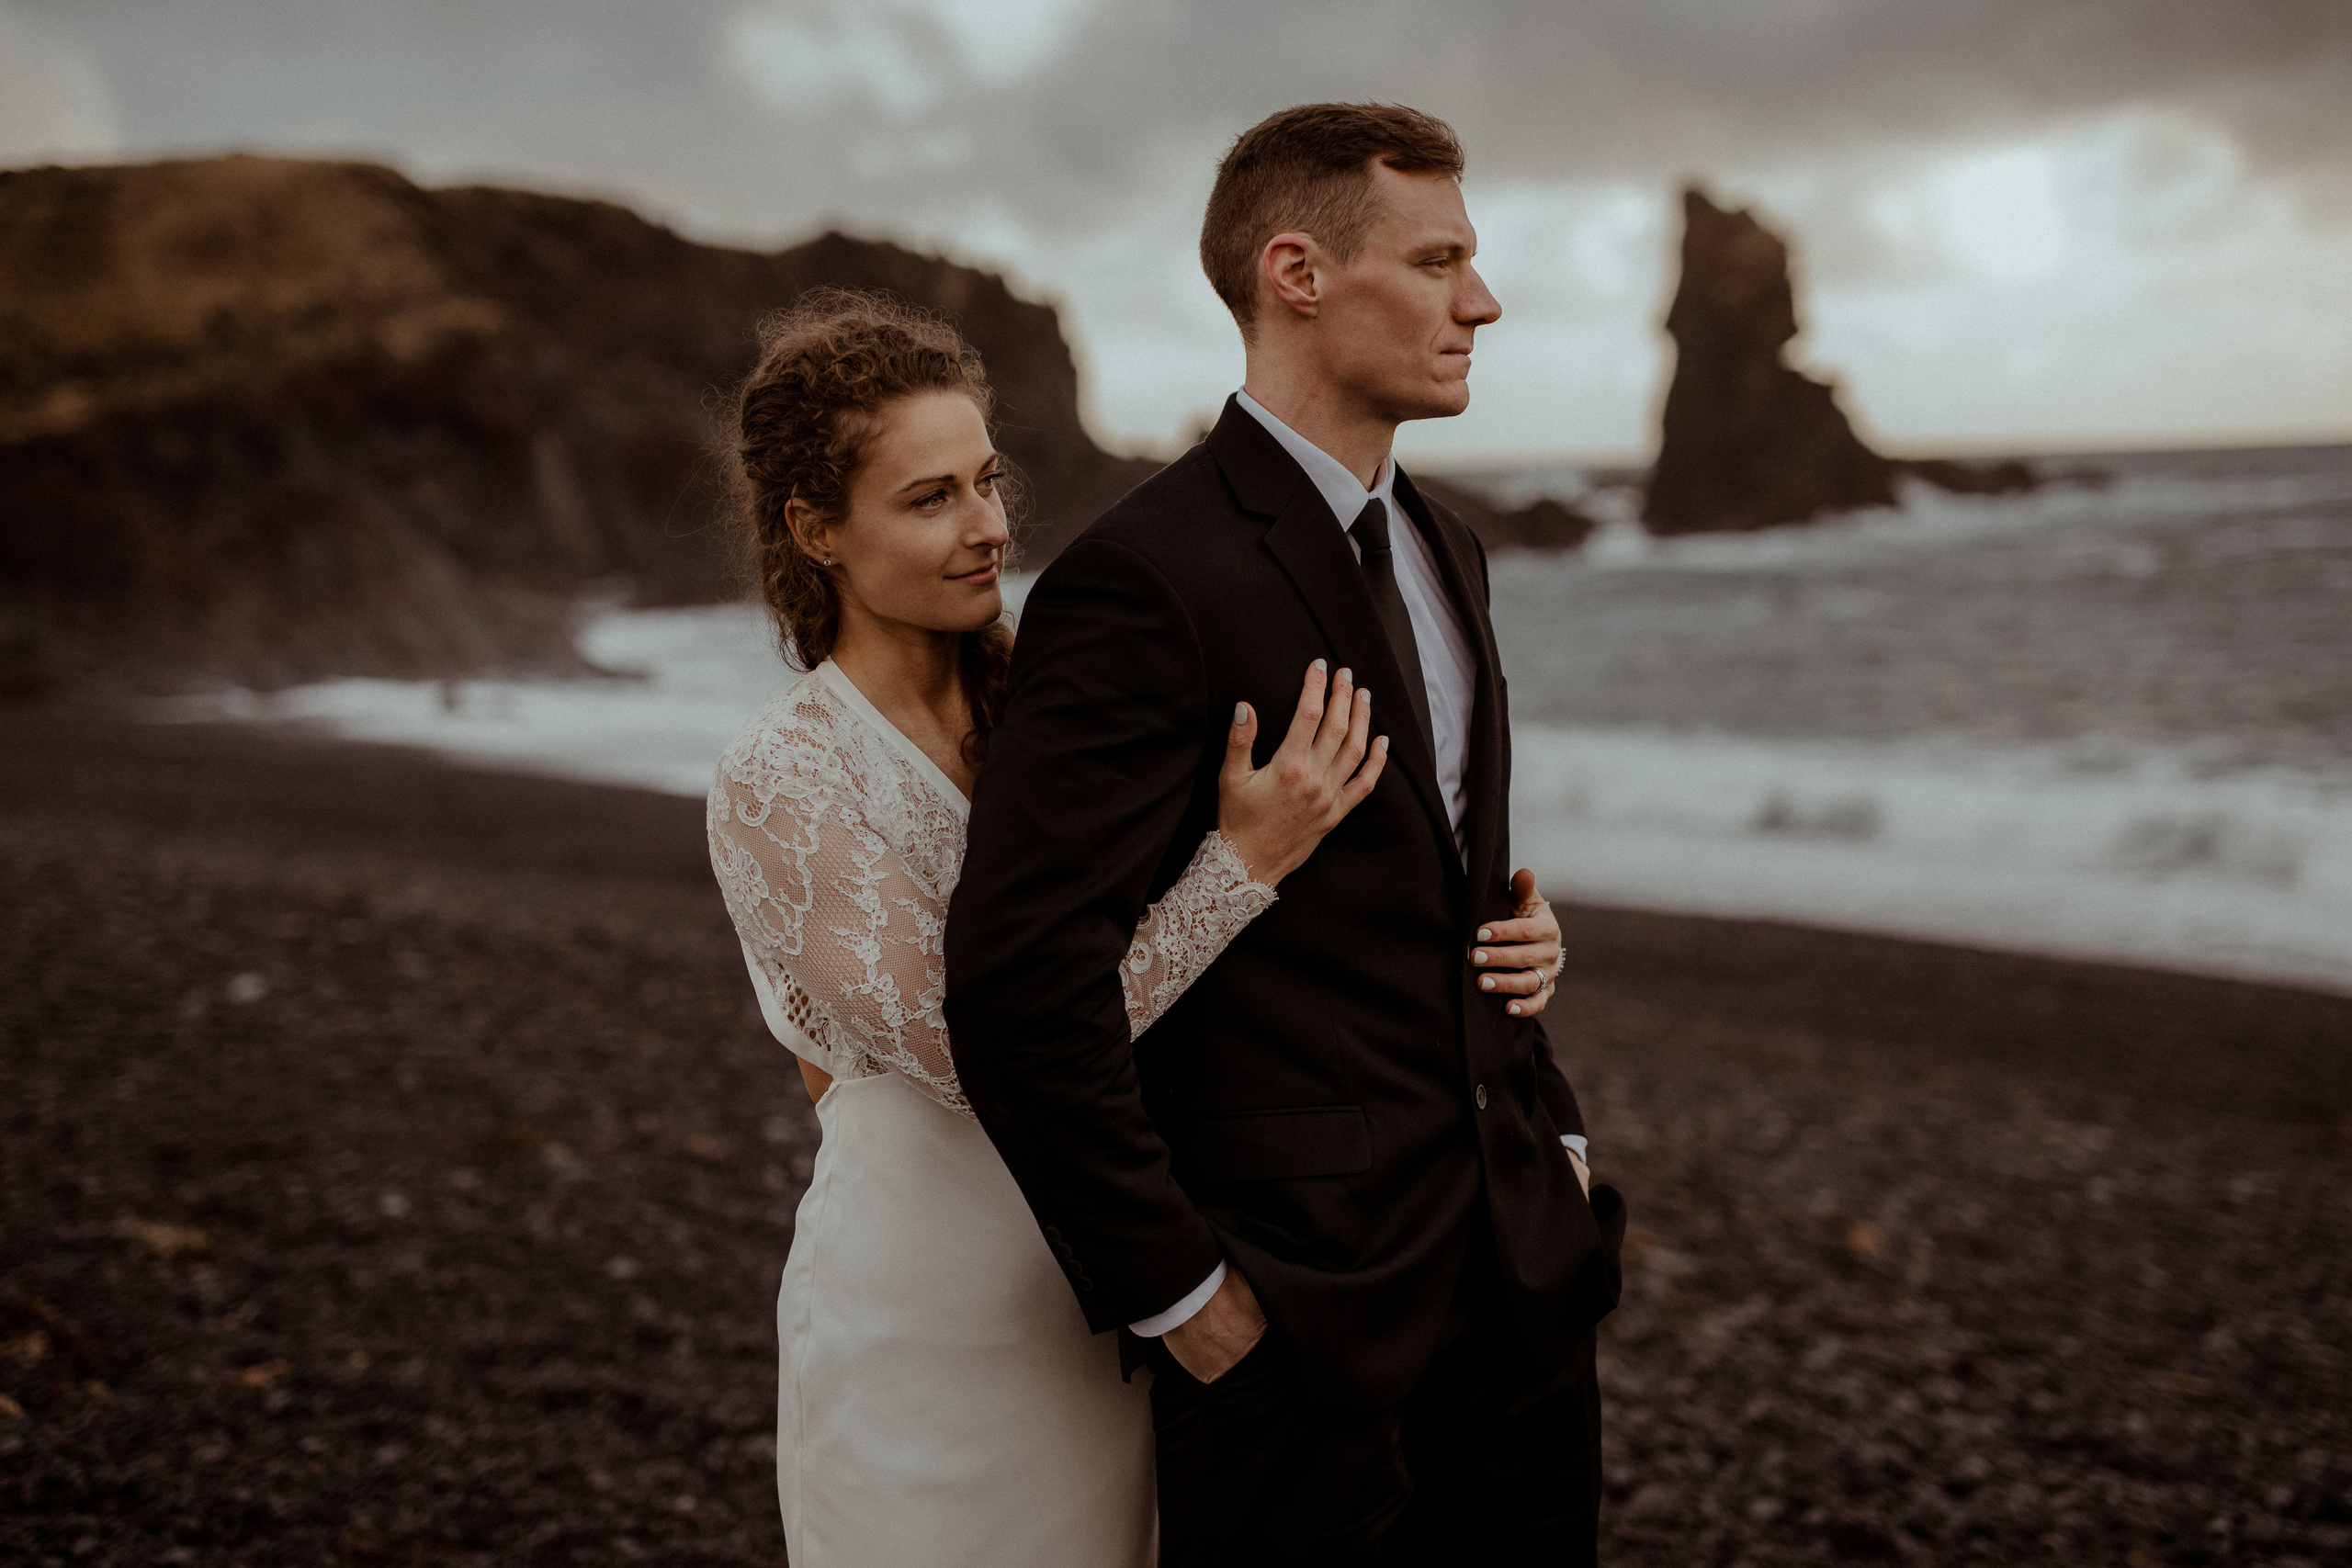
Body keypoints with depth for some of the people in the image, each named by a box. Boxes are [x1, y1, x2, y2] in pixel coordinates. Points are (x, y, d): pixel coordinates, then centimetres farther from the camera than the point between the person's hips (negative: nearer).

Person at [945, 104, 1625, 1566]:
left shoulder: (1445, 551, 11)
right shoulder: (1145, 580, -18)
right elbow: (1021, 987, -22)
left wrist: (1554, 1134, 13)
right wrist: (1179, 1294, -16)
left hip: (1518, 1280, 8)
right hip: (1302, 1315, -8)